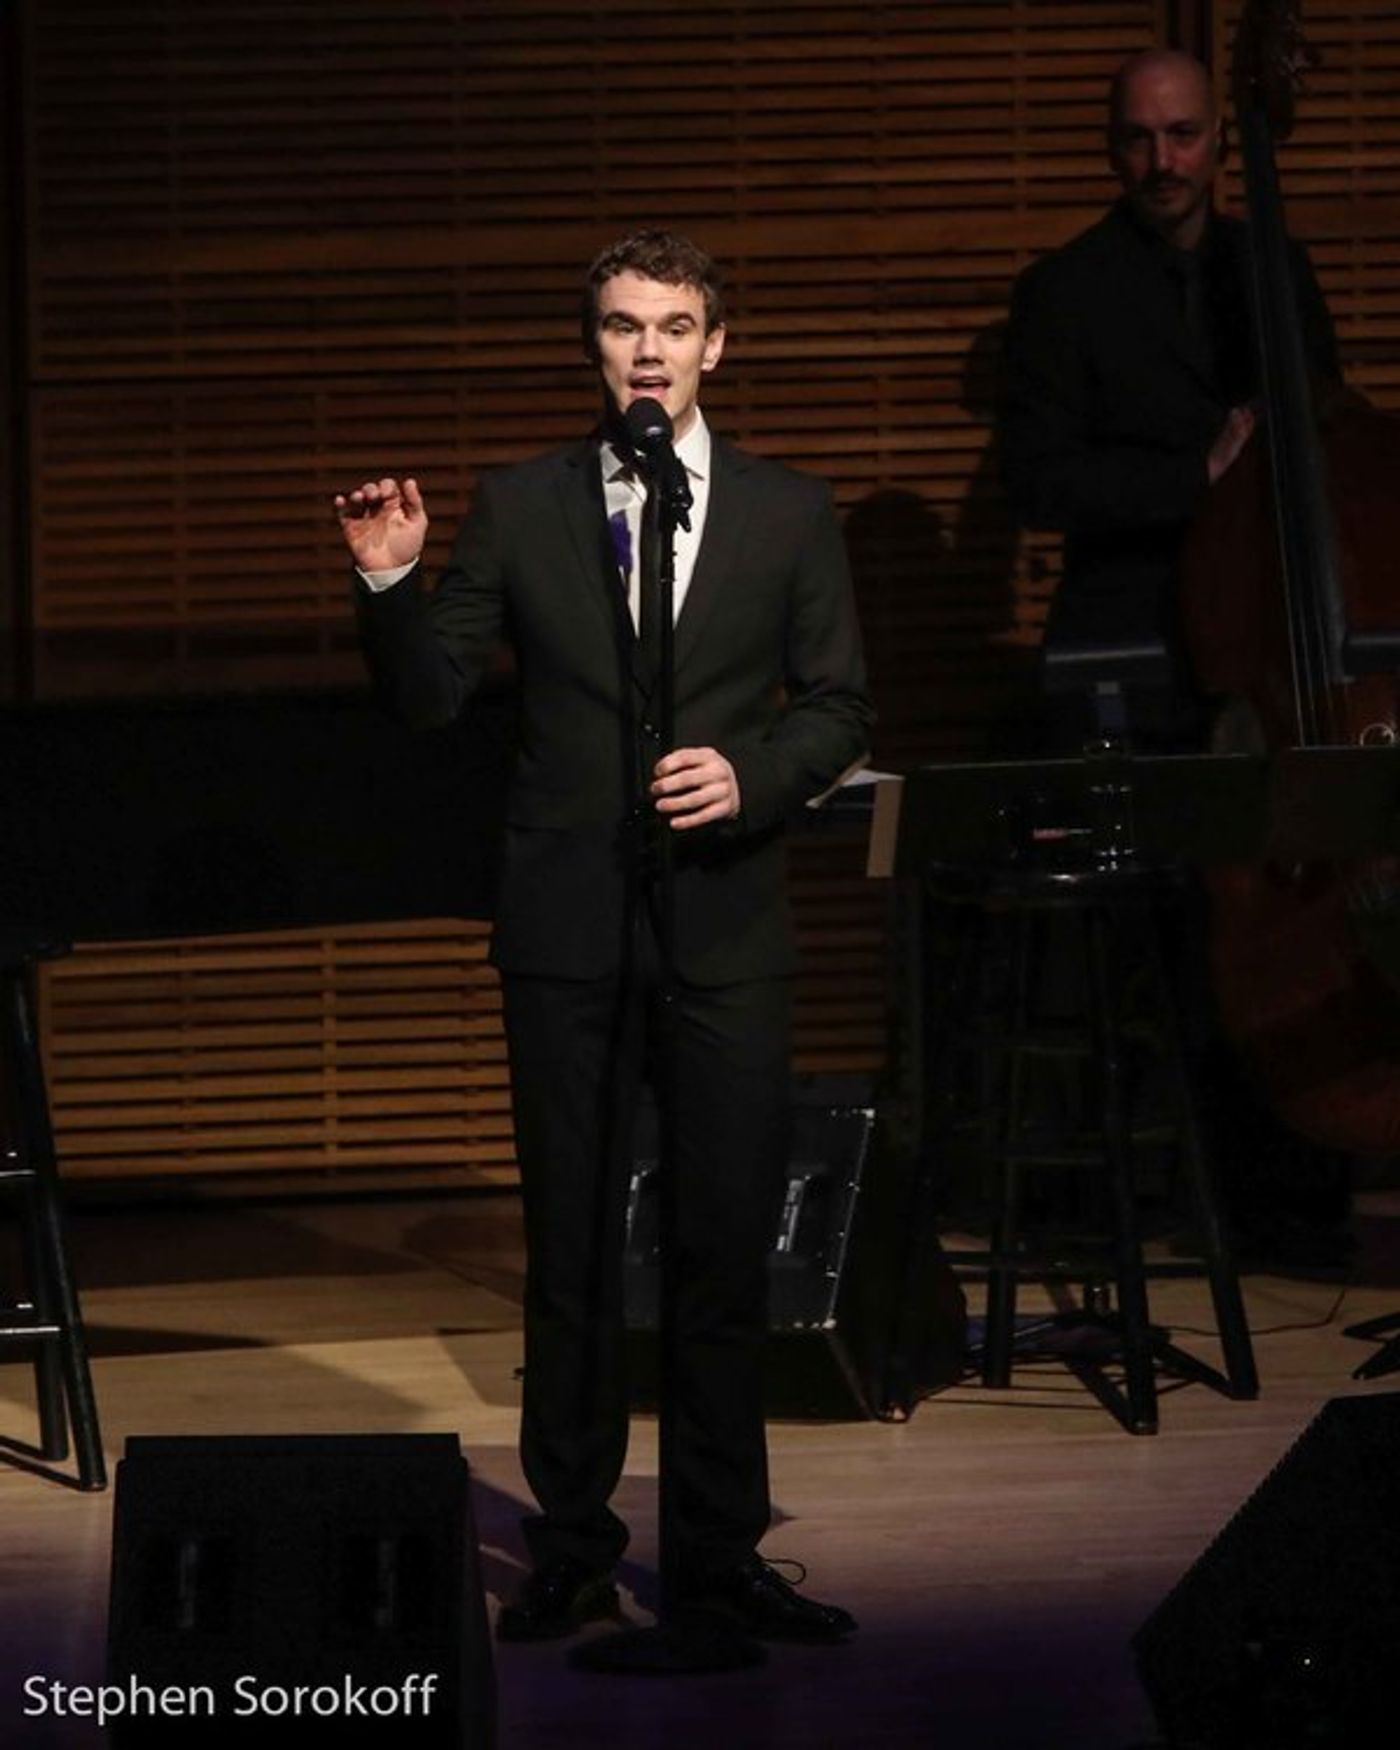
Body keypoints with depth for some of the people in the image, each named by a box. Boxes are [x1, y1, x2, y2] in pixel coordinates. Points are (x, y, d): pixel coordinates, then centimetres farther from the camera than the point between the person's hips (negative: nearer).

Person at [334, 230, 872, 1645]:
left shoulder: (789, 515, 6)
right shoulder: (519, 509, 5)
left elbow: (838, 707, 7)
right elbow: (432, 696, 4)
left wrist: (751, 776, -11)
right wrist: (389, 583, -13)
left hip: (723, 919, 0)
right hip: (567, 924, 0)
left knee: (728, 1245, 0)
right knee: (570, 1245, 4)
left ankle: (719, 1550, 8)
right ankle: (572, 1551, 12)